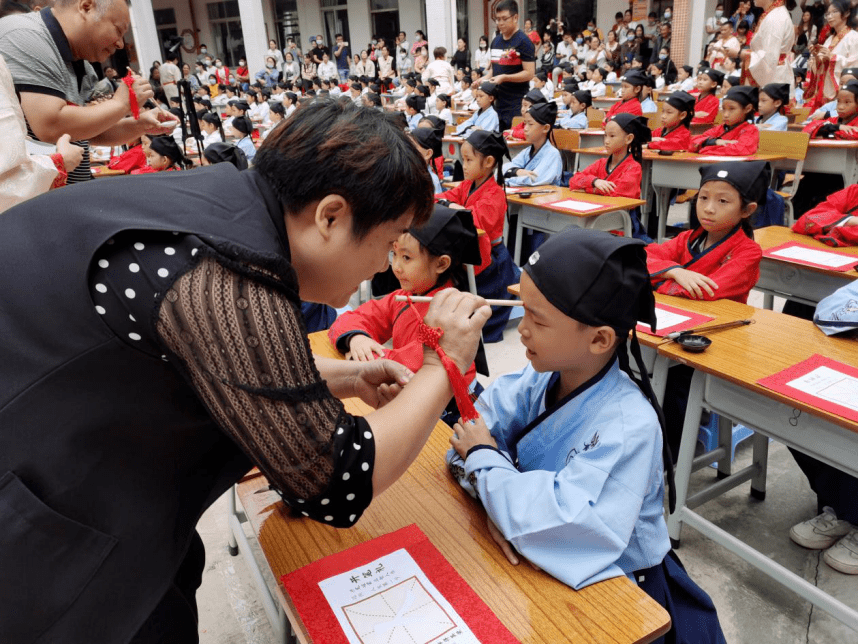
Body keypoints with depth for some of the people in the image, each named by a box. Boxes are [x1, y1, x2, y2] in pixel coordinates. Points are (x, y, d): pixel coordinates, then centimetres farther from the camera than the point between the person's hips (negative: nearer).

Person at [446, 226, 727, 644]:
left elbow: (561, 529, -36)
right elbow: (469, 436, -7)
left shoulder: (629, 429, -28)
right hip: (541, 566, 5)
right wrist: (497, 501, -25)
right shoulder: (541, 378, -10)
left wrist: (485, 460, -24)